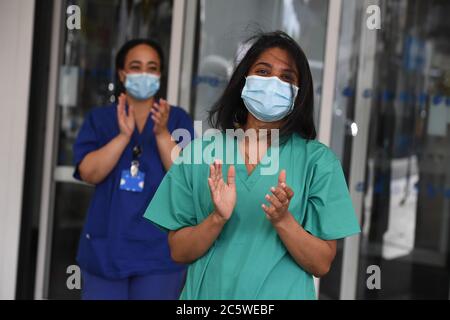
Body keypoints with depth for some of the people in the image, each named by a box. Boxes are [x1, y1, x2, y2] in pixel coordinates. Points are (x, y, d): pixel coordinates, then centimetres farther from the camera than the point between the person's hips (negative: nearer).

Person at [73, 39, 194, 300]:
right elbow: (89, 173, -7)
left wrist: (162, 133, -20)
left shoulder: (178, 118, 3)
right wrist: (124, 135, -18)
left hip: (159, 250, -1)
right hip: (106, 248, 1)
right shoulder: (100, 118, 6)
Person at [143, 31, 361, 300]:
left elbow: (321, 264, -8)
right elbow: (179, 252, -4)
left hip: (281, 293, -1)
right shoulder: (200, 151, -4)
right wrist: (218, 218, -20)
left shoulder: (319, 160, -7)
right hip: (207, 292, 1)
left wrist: (282, 219, -23)